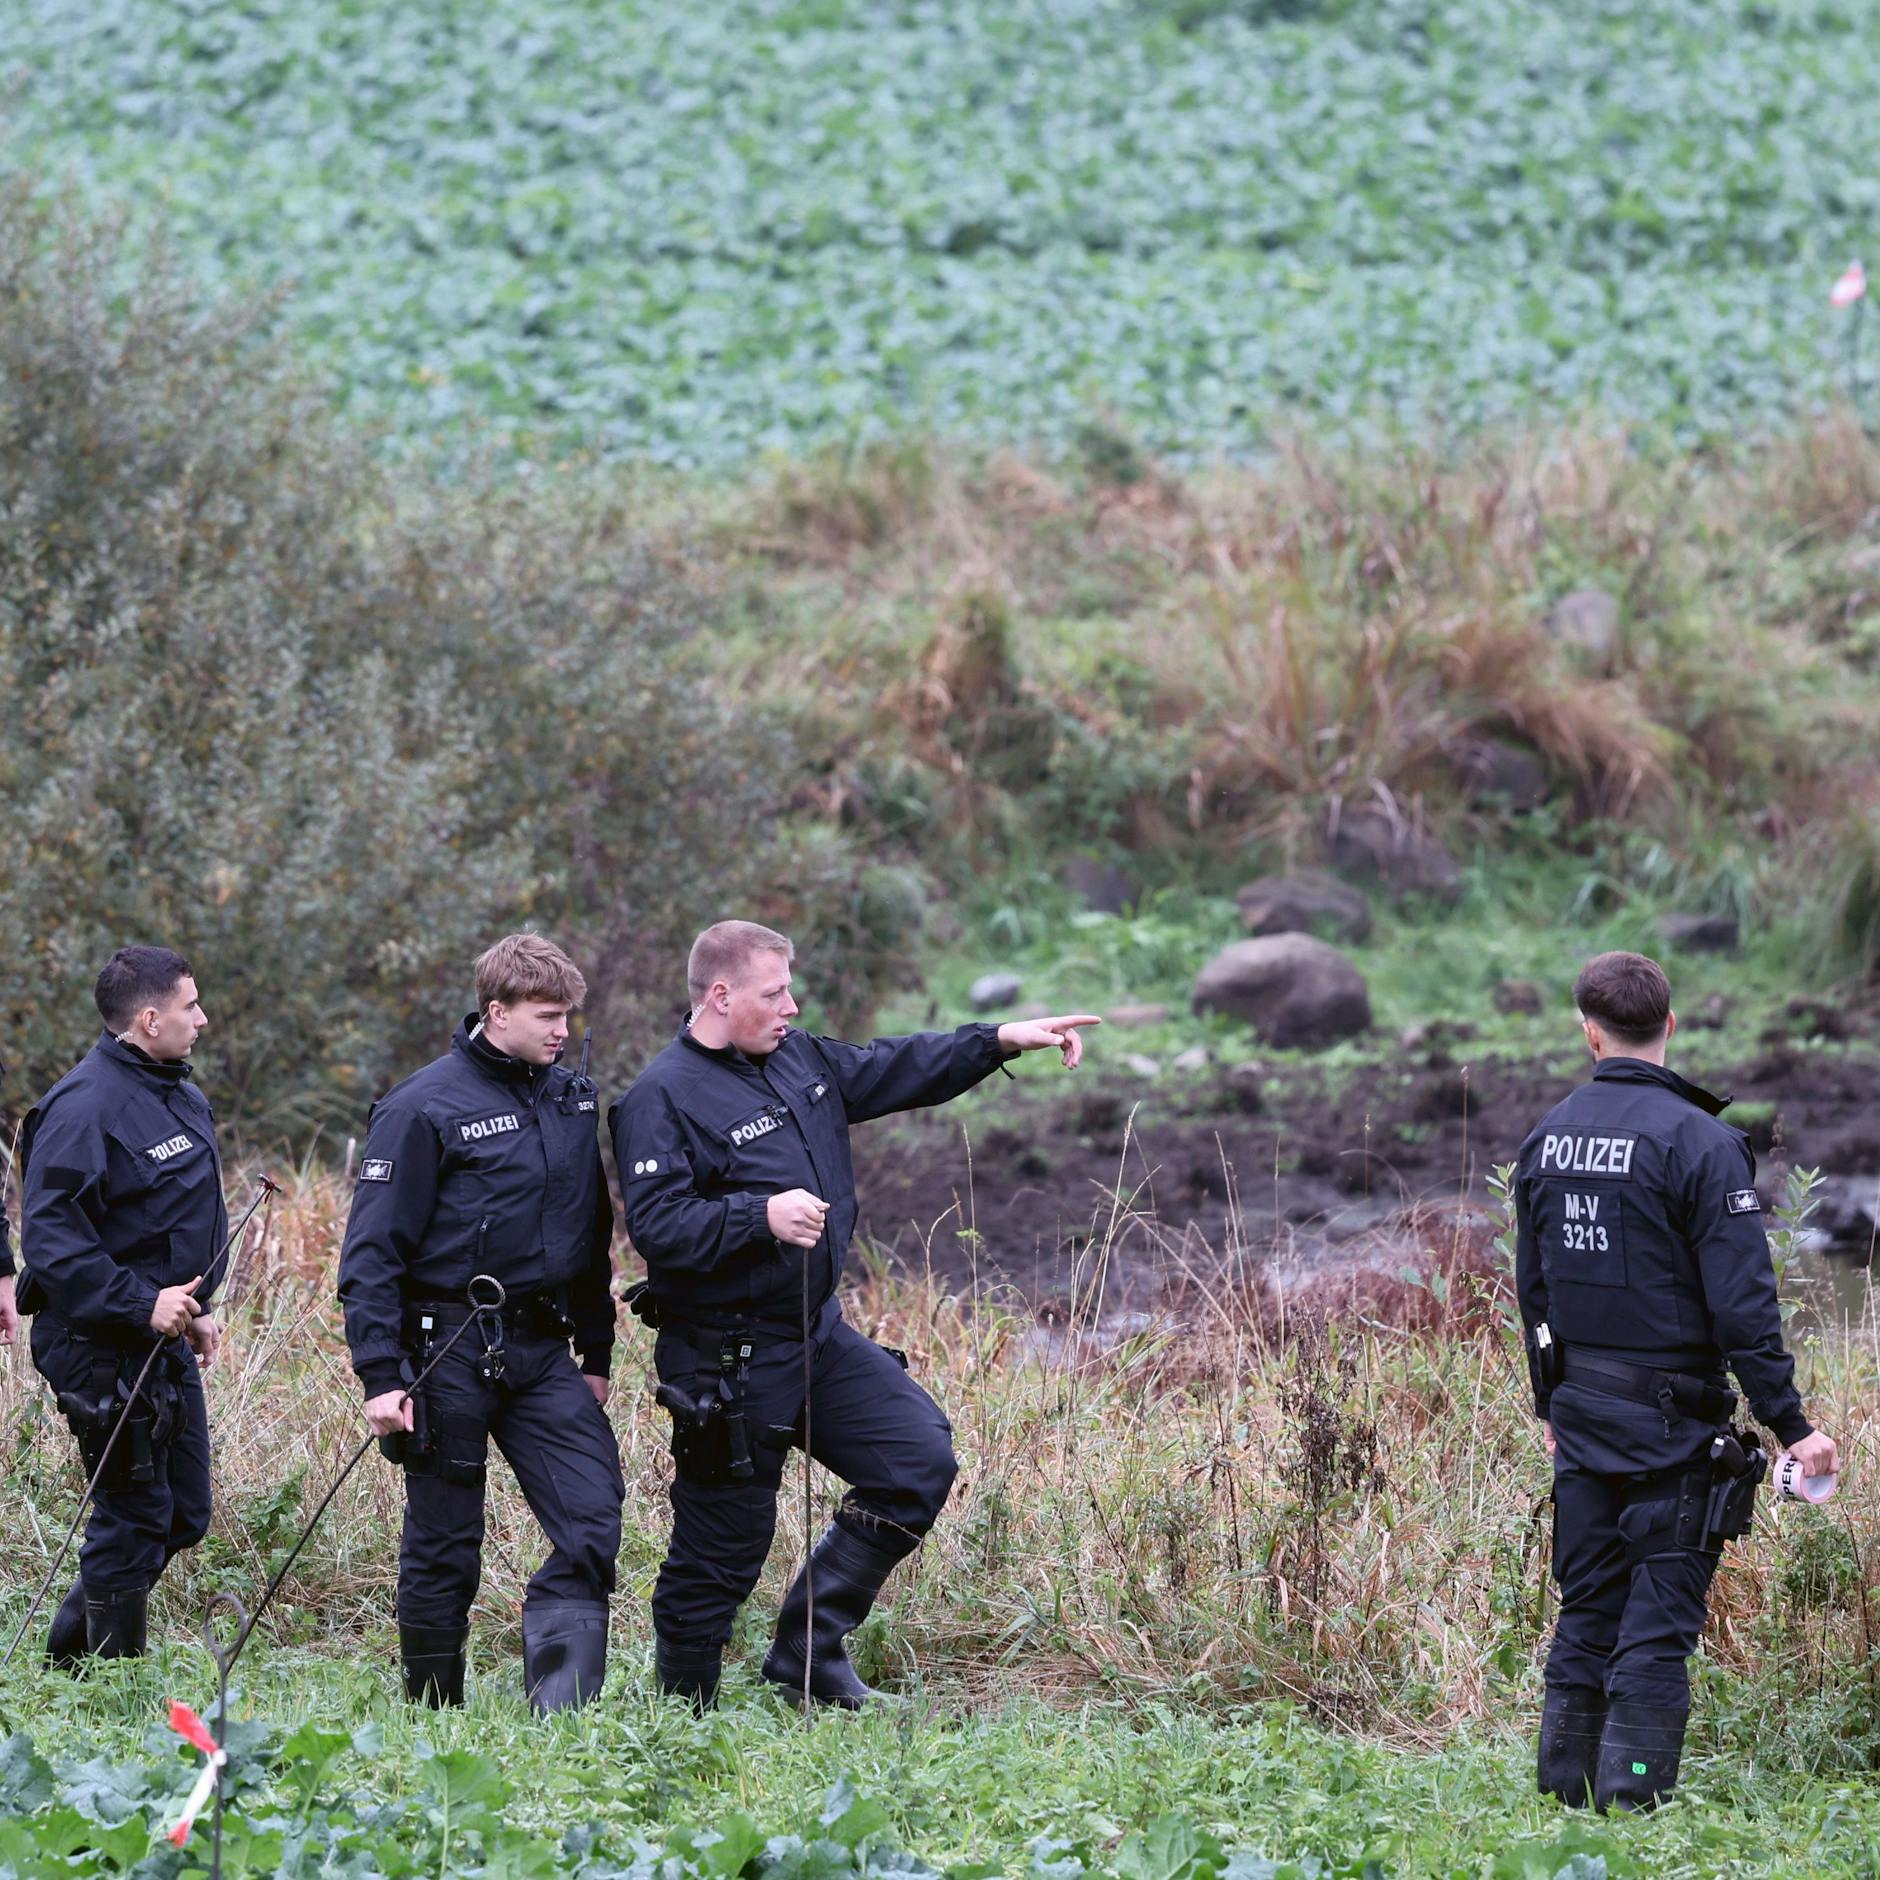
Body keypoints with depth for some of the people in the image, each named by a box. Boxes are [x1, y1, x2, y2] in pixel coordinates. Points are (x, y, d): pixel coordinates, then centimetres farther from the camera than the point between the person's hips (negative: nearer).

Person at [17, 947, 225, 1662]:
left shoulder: (179, 1098, 13)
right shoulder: (85, 1107, -19)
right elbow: (49, 1236, -24)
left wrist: (197, 1307, 18)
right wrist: (140, 1305, -27)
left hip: (166, 1344, 10)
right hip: (105, 1351, -10)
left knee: (182, 1516, 14)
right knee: (135, 1520, -4)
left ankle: (69, 1653, 27)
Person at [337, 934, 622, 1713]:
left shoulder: (572, 1101, 10)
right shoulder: (425, 1107, -9)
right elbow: (372, 1250, -11)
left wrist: (597, 1355, 17)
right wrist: (379, 1377, -17)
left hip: (542, 1350, 5)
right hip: (451, 1352, -5)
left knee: (594, 1517, -10)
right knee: (445, 1547, 3)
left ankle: (559, 1709, -9)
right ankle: (433, 1720, 16)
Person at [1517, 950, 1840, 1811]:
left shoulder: (1549, 1138, 5)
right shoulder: (1699, 1141, -15)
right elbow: (1742, 1303, -17)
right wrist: (1792, 1425, -12)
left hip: (1581, 1415, 6)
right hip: (1672, 1421, -6)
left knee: (1585, 1612, 13)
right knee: (1657, 1626, -1)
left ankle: (1565, 1796, 15)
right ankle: (1633, 1802, -3)